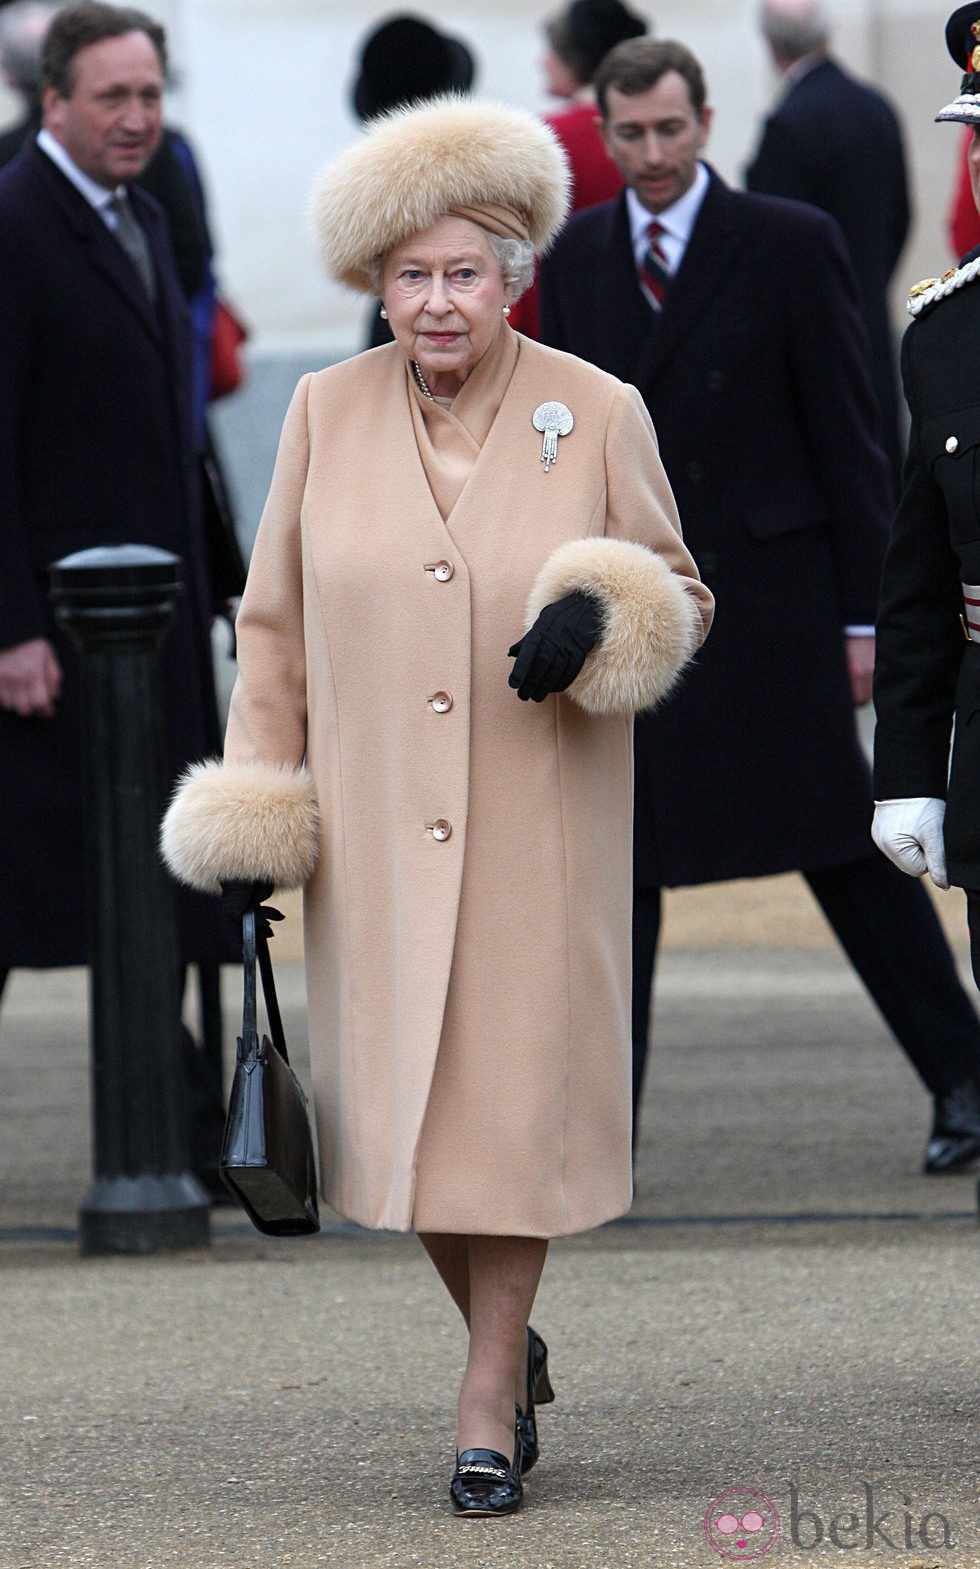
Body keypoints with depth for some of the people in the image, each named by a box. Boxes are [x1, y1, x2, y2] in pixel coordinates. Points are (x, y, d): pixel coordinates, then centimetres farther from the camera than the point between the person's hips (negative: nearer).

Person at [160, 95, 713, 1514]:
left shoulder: (597, 414, -3)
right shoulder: (327, 413, 2)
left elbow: (680, 596, 5)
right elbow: (277, 625, 8)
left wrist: (603, 618, -18)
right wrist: (252, 813, 4)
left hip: (537, 828, -2)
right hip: (376, 835, 2)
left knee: (515, 1097, -1)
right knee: (401, 1103, 5)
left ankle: (490, 1398, 11)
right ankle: (512, 1345, 28)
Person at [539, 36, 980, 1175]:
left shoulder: (790, 245, -4)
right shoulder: (575, 258, 9)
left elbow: (849, 439, -4)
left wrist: (862, 617, -7)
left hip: (767, 597, -4)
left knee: (845, 847, 0)